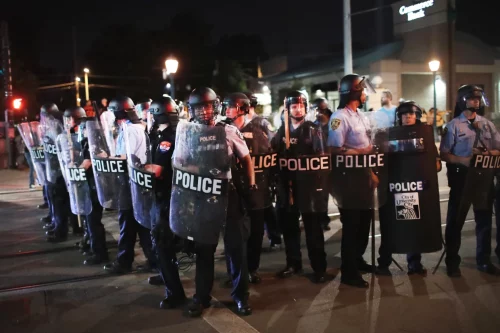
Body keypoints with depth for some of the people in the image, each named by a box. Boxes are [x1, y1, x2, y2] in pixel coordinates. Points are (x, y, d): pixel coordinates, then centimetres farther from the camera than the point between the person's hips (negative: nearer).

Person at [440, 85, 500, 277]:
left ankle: (484, 260, 25)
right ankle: (452, 262, 14)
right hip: (462, 176, -4)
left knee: (484, 219, 11)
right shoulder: (454, 125, -2)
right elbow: (444, 154, -6)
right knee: (455, 220, 3)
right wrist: (462, 160, -22)